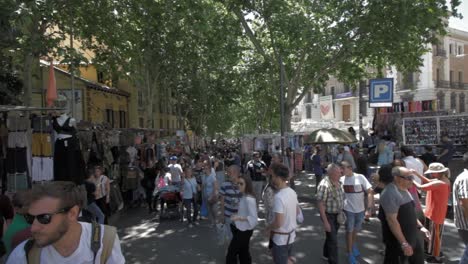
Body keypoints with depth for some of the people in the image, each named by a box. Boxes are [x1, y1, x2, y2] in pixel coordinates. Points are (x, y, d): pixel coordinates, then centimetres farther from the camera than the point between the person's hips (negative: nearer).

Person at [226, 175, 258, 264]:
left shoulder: (249, 199, -24)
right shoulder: (243, 197, 4)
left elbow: (253, 218, -27)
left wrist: (239, 218, -32)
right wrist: (236, 216, 5)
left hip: (244, 230, -9)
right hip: (241, 229, 9)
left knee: (231, 252, 0)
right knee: (243, 253, 17)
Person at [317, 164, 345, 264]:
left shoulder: (338, 183, 0)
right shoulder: (324, 185, -25)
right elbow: (320, 204, -23)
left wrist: (341, 212, 13)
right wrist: (325, 222, -22)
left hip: (337, 215, 8)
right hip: (329, 216, -8)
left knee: (332, 236, 23)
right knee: (333, 240, -1)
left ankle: (326, 255, 44)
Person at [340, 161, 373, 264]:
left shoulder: (360, 177, -13)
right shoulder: (341, 179, -7)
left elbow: (370, 192, -12)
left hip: (360, 209, 1)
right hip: (348, 210, 0)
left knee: (356, 230, 22)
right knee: (349, 231, 7)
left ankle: (353, 245, 48)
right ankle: (350, 254, 23)